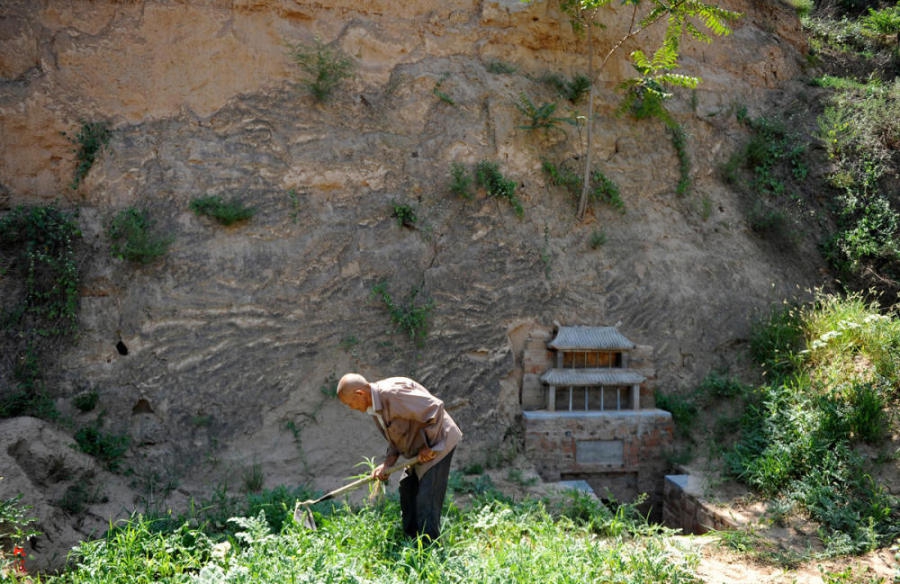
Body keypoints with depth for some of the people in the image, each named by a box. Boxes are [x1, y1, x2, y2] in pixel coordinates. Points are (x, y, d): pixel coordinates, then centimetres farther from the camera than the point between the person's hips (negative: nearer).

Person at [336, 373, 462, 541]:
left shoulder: (392, 394, -29)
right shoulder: (374, 406, 2)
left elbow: (435, 408, -30)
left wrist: (429, 447, -22)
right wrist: (387, 463, -3)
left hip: (437, 444, -10)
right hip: (418, 452, 10)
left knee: (426, 502, -11)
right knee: (407, 490, 19)